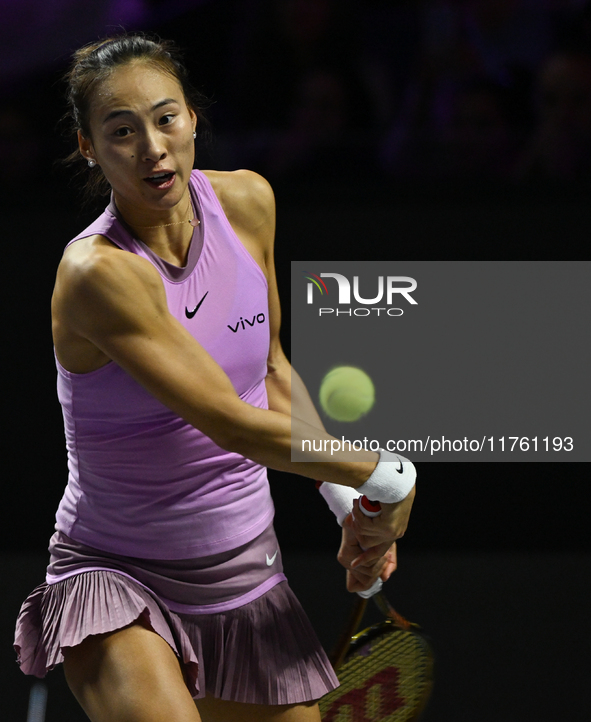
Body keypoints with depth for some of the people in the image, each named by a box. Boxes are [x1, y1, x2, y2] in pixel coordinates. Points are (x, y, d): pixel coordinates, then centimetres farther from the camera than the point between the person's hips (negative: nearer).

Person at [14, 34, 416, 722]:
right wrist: (389, 479, -14)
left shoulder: (248, 201, -2)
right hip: (117, 578, -7)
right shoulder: (98, 272, -24)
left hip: (248, 574, 7)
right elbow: (233, 423, -24)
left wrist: (351, 503, 8)